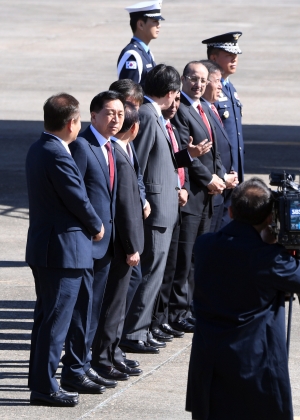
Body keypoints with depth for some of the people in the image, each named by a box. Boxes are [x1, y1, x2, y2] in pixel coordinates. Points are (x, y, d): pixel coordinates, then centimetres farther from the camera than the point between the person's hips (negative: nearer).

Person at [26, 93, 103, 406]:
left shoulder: (37, 150, 10)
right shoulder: (58, 156, -21)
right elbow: (78, 200, -16)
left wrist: (90, 226, 11)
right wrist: (97, 227, 1)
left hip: (43, 246, 10)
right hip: (65, 248, -10)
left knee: (46, 316, 16)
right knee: (56, 319, -5)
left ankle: (39, 379, 23)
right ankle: (44, 387, -1)